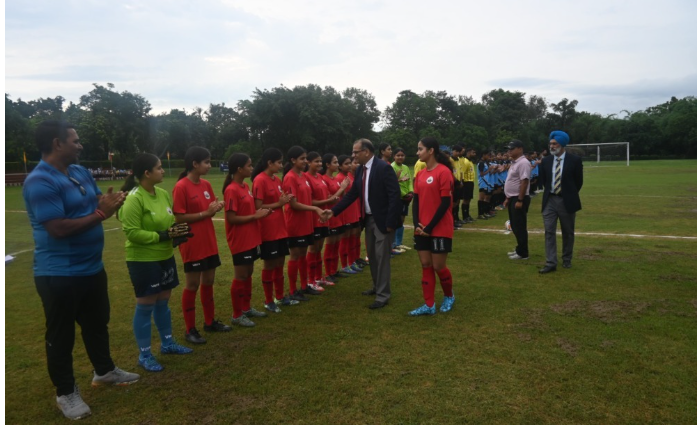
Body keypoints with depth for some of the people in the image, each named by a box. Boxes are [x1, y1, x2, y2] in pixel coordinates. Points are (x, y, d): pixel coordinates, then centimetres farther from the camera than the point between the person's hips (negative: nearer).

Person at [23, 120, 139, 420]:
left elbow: (99, 199, 14)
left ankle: (105, 370, 43)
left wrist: (111, 201, -10)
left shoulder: (81, 172, 5)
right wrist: (101, 213, -21)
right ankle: (65, 392, 27)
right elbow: (59, 228, -27)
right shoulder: (39, 182, -21)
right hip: (59, 274, -8)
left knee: (98, 323, 23)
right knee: (61, 334, 10)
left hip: (92, 267, 8)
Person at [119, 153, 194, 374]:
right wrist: (163, 235, -24)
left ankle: (167, 343, 34)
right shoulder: (134, 199, -19)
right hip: (143, 260, -7)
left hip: (165, 257, 8)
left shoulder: (163, 193, 5)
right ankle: (144, 354, 18)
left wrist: (177, 232, -4)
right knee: (145, 306, 4)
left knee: (163, 302, 18)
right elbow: (132, 233, -23)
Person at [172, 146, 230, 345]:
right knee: (192, 285, 3)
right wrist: (205, 213, -20)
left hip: (209, 242, 7)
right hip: (192, 245, -7)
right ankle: (190, 330, 16)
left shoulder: (206, 184, 7)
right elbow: (179, 218, -17)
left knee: (208, 281, 15)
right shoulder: (181, 187, -16)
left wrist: (216, 207, -6)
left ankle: (210, 321, 30)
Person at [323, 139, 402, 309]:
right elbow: (352, 194, 10)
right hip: (369, 219, 8)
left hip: (383, 220, -8)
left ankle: (383, 295, 8)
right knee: (372, 255, 17)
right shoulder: (360, 170, 7)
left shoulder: (384, 167, -17)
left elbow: (395, 195, -20)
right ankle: (377, 286, 34)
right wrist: (334, 210, 2)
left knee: (382, 257, -2)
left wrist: (390, 222, -22)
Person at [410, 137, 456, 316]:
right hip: (422, 230, 7)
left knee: (438, 266, 1)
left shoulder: (444, 172, -13)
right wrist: (417, 224, -4)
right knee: (426, 265, 8)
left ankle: (449, 296, 29)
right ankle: (429, 305, 16)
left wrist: (429, 227, -15)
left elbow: (445, 203, -16)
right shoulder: (420, 174, 9)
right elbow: (416, 200, 10)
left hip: (440, 229, -7)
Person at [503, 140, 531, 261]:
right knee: (514, 226, 16)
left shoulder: (523, 163, -16)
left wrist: (519, 200, -24)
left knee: (520, 227, -4)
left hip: (519, 199, -10)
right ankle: (519, 249, 26)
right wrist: (508, 198, 20)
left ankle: (523, 253, 4)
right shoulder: (514, 163, 16)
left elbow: (524, 182, -22)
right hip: (512, 198, 10)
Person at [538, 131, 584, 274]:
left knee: (568, 233, 10)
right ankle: (551, 263, 0)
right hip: (550, 200, 2)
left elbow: (578, 181, 0)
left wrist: (570, 195, 8)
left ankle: (567, 260, 27)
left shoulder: (575, 160, -7)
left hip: (567, 201, -2)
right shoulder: (546, 161, 2)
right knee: (549, 232, -3)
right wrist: (550, 191, 12)